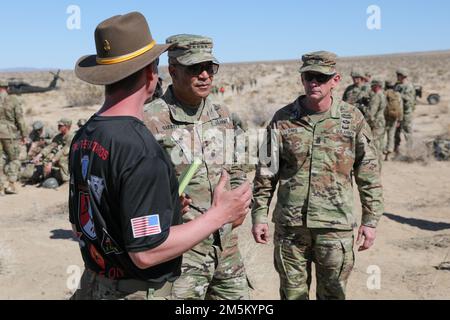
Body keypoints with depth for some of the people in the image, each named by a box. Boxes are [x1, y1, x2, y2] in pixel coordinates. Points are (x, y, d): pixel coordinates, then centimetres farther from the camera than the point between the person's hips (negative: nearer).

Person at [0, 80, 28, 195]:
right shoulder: (13, 101, -6)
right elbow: (20, 120, -7)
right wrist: (24, 135, 0)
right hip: (10, 134, -2)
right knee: (14, 159, 10)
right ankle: (11, 185, 4)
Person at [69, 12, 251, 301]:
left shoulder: (83, 137, 1)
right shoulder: (141, 149, -25)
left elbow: (82, 223, 10)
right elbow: (146, 252, -25)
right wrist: (220, 215, -16)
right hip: (137, 292, -8)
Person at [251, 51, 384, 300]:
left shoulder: (353, 119, -1)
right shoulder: (283, 119, 0)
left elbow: (369, 175, 2)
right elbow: (266, 172, 3)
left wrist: (370, 220, 0)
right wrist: (259, 215, 1)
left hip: (335, 226, -1)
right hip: (289, 224, 1)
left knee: (333, 293, 11)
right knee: (292, 293, 13)